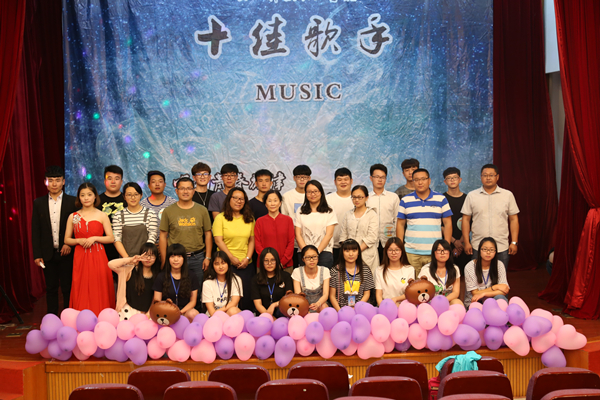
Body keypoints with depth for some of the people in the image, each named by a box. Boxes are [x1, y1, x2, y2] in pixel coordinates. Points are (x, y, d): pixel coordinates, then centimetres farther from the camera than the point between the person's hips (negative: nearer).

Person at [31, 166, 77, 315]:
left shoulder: (73, 202, -1)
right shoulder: (38, 203, 5)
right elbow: (35, 230, 4)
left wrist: (70, 243, -13)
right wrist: (37, 254, -1)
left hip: (66, 253, -2)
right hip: (48, 254, 2)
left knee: (67, 288, 4)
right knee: (51, 289, 10)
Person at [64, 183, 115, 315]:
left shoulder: (102, 216, 3)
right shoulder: (73, 217, 7)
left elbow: (111, 238, 0)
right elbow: (66, 240, 9)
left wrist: (94, 238, -12)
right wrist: (78, 240, -9)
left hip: (98, 258, -1)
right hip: (80, 258, 1)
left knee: (98, 291, 0)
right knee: (81, 291, 1)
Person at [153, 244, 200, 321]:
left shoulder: (192, 277, 11)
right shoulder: (161, 277, 8)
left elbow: (193, 301, 9)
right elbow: (157, 301, 6)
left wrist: (181, 312, -10)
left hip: (185, 311, 1)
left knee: (193, 313, -35)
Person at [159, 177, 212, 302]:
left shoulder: (202, 210, 5)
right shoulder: (168, 211, 2)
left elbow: (208, 234, 8)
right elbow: (163, 237, 3)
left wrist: (207, 257, 2)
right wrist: (164, 261, 0)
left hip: (197, 258, 1)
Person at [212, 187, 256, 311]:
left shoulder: (249, 218, 11)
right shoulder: (220, 217, 1)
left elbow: (252, 240, 9)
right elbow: (218, 240, -5)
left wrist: (248, 258, -4)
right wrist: (232, 258, -11)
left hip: (246, 264, 3)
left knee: (246, 295, 3)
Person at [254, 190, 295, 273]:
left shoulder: (288, 220, 6)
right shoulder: (259, 221, 6)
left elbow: (291, 243, 2)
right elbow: (257, 244, 2)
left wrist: (282, 262, -8)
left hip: (286, 265, 0)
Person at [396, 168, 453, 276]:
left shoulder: (441, 199, 6)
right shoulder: (405, 201, 7)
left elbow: (448, 223, 6)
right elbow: (400, 224, 8)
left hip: (435, 254, 0)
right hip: (411, 253, 0)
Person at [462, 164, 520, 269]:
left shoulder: (508, 195, 6)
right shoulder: (472, 196, 5)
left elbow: (513, 219, 7)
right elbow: (466, 219, 5)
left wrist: (514, 242, 0)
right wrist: (466, 242, -1)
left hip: (502, 248, 0)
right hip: (478, 248, 0)